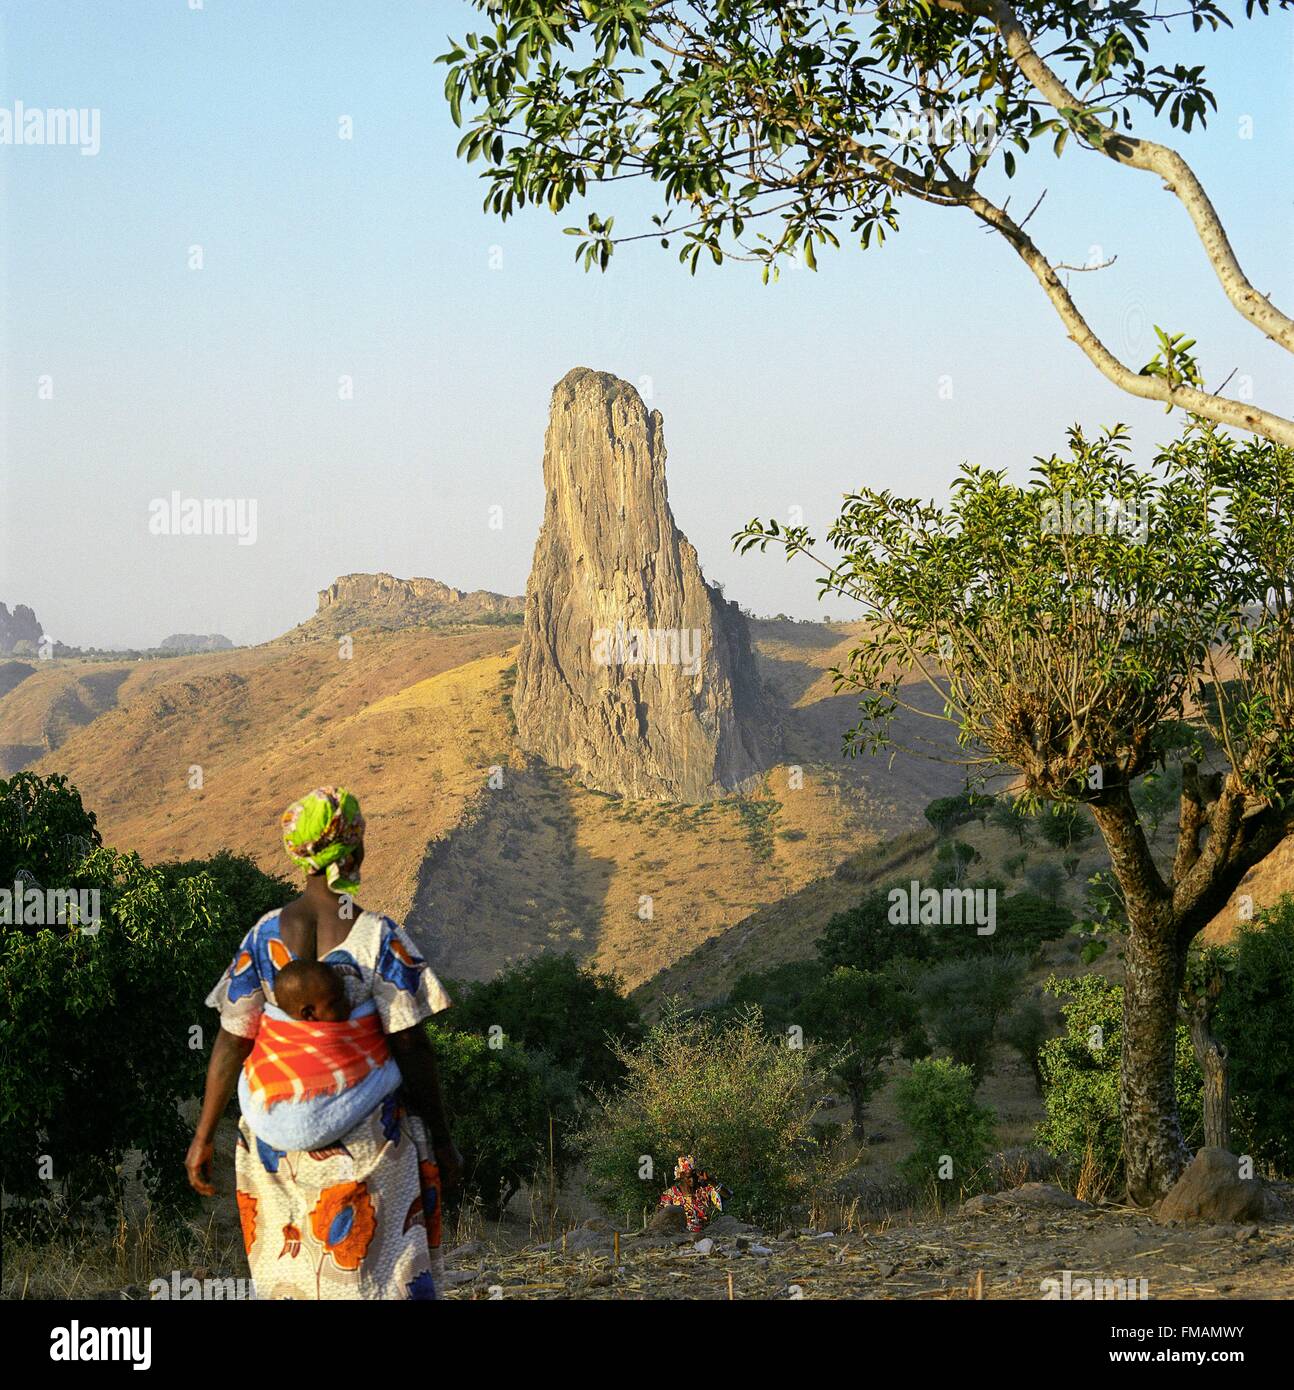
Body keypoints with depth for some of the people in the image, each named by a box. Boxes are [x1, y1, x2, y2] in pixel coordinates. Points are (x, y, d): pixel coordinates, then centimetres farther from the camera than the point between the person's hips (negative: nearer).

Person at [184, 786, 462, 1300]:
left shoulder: (265, 936, -5)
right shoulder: (379, 938, -13)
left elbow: (231, 1040, -3)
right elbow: (412, 1048, -11)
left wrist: (204, 1136, 5)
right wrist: (442, 1142, -2)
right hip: (365, 1138, -3)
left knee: (286, 1271, 14)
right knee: (372, 1276, 6)